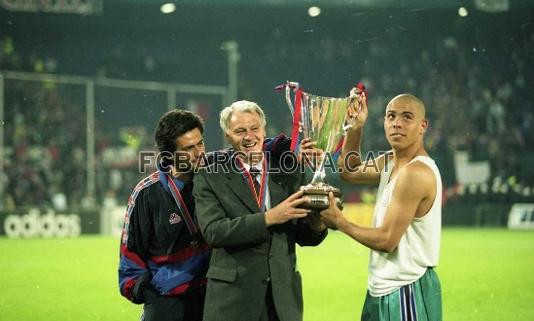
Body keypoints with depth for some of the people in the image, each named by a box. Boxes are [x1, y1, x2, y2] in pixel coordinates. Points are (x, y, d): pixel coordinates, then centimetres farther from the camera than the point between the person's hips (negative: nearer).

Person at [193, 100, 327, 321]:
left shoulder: (290, 173, 8)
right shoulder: (209, 178, -1)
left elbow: (303, 238, 11)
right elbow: (213, 232, -15)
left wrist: (317, 225, -13)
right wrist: (269, 218, -21)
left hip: (283, 293, 3)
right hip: (232, 297, -3)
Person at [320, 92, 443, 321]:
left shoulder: (416, 172, -19)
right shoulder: (390, 162, 8)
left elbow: (387, 240, -19)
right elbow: (349, 172, 26)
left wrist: (339, 222, -6)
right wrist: (356, 128, 11)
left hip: (407, 292, -9)